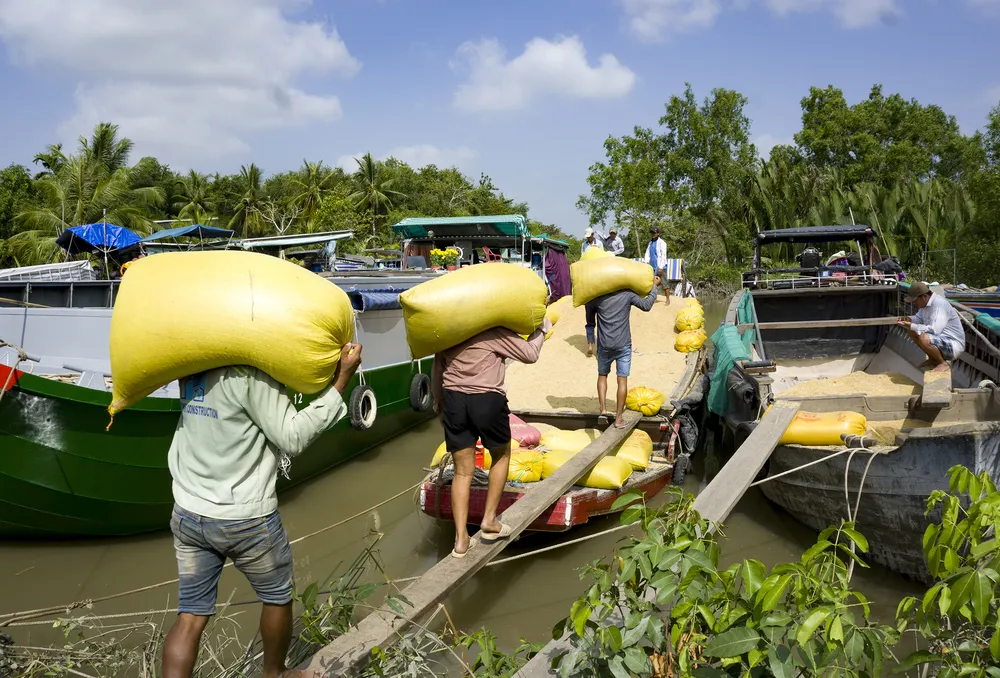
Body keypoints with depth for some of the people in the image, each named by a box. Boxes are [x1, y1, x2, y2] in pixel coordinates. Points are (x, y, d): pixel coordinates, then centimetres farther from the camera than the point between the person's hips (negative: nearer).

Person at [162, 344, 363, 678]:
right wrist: (340, 381, -19)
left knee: (191, 617, 11)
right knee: (278, 597, 19)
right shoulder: (250, 372, -21)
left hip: (187, 514, 6)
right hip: (245, 519, -6)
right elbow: (292, 438, -18)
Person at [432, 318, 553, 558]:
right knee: (501, 456, 21)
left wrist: (439, 405, 31)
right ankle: (489, 521, 20)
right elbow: (530, 354, -1)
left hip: (453, 401, 4)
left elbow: (437, 376, 18)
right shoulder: (494, 332, -4)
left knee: (463, 471, 11)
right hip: (487, 401, -4)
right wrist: (541, 330, 16)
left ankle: (461, 539, 9)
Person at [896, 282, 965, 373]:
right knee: (911, 331, 6)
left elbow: (934, 330, -35)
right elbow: (919, 318, 20)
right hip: (940, 339, 10)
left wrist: (912, 326, -29)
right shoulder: (926, 302, 3)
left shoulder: (939, 304, -26)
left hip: (953, 346, -10)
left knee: (923, 339, -33)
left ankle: (943, 363, -8)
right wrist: (909, 319, -3)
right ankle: (932, 359, 15)